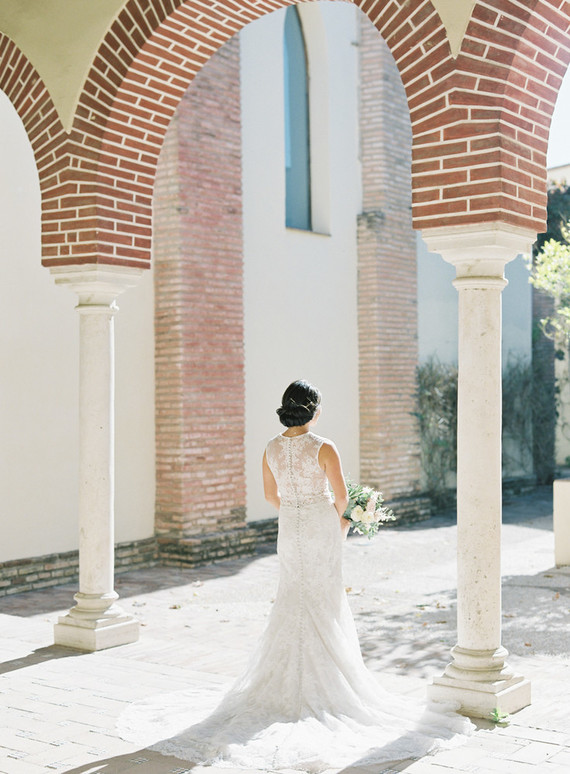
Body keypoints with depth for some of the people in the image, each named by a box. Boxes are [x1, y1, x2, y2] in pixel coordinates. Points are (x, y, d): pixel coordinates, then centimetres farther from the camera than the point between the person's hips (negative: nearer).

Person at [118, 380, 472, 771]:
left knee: (293, 609, 13)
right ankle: (325, 685, 9)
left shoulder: (272, 449, 2)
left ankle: (291, 687, 15)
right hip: (322, 532, -4)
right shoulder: (323, 448, -14)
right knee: (325, 609, 5)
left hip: (289, 531, 5)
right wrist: (337, 519, 6)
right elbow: (341, 495, -14)